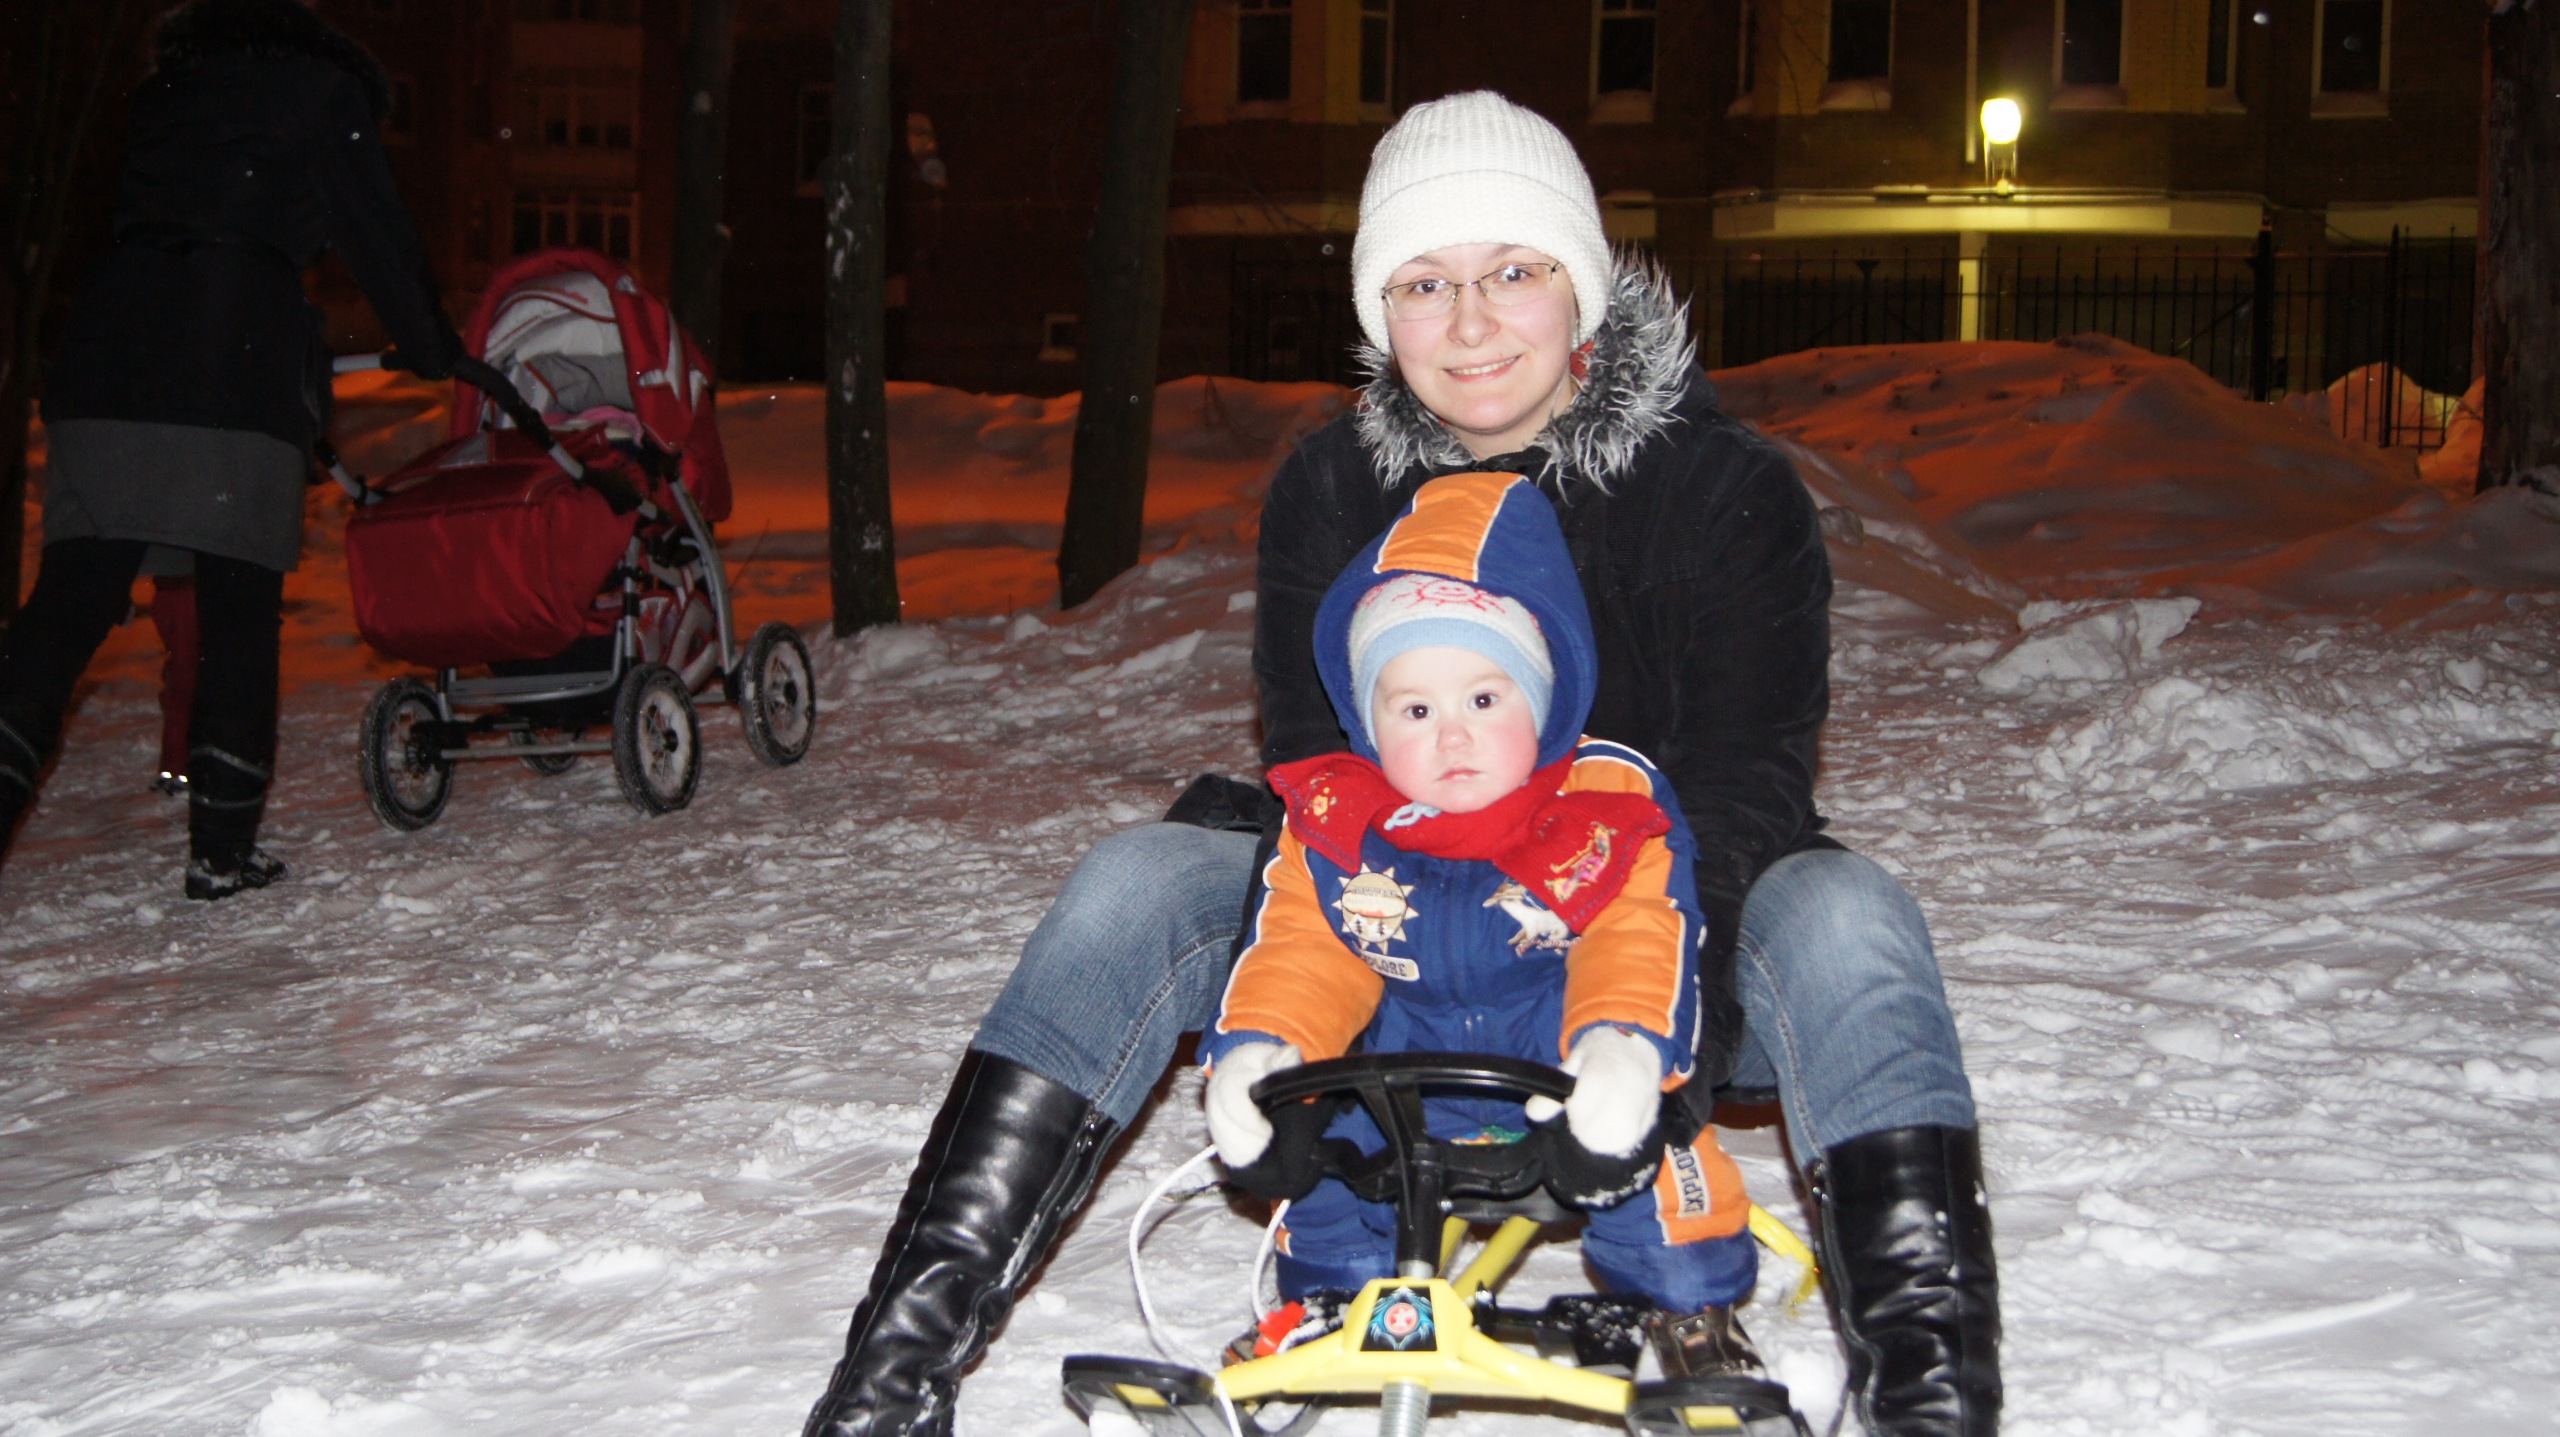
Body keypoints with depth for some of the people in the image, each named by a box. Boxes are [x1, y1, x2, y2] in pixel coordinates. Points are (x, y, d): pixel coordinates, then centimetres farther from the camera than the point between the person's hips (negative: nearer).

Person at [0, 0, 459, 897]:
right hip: (239, 376, -4)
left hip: (106, 356, 4)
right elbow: (376, 236, 10)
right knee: (239, 615, 3)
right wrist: (435, 351, 23)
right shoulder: (323, 94, 12)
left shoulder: (163, 98, 26)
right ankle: (221, 851, 2)